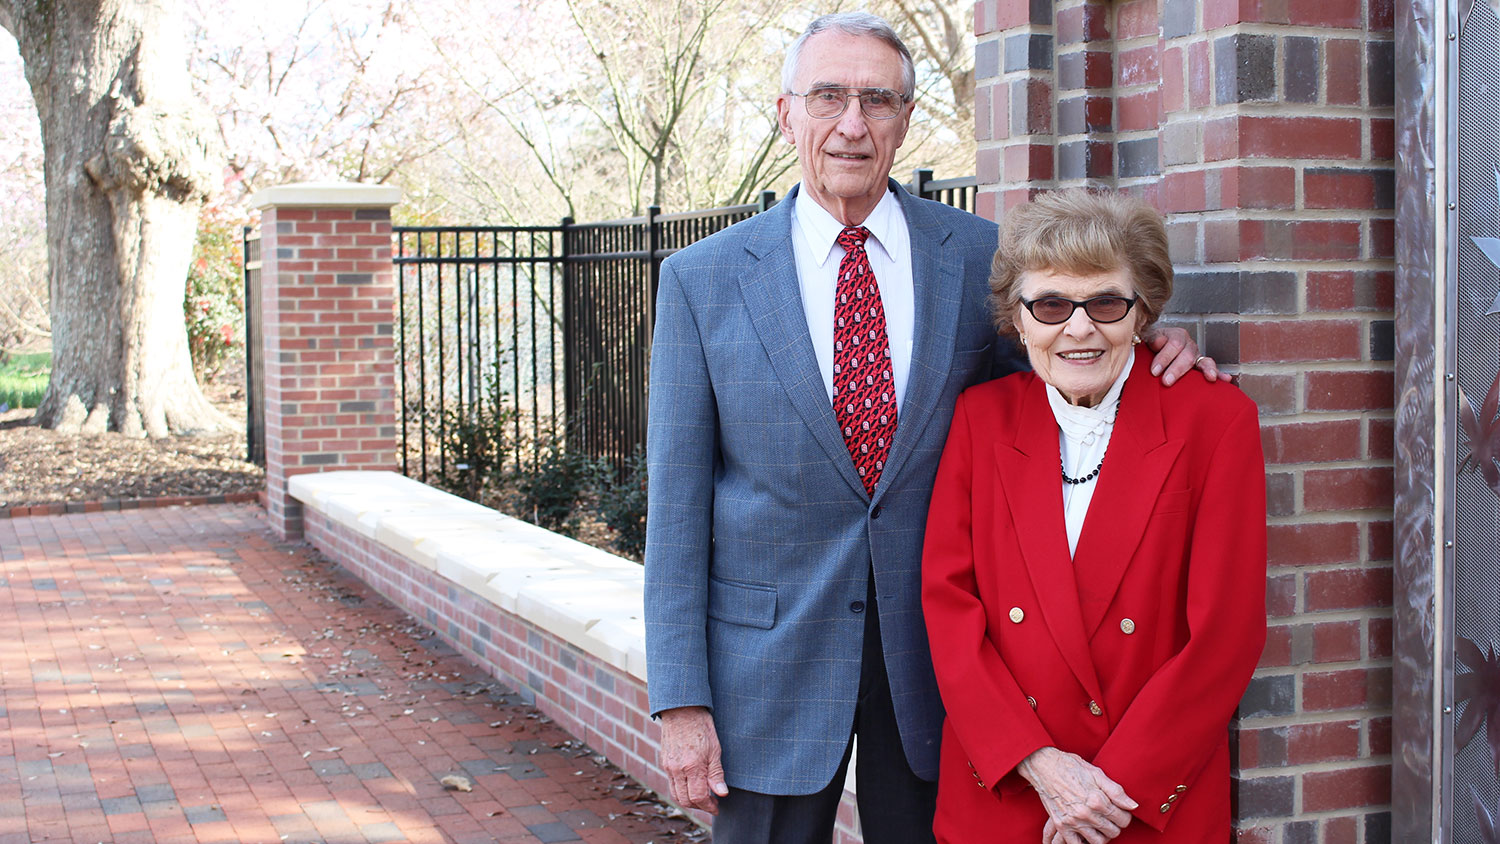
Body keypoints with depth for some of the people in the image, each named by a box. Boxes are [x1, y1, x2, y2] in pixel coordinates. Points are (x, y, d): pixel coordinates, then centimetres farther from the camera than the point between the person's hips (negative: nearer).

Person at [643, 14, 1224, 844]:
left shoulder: (981, 255, 1)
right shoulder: (702, 280, -3)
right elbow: (676, 503, -4)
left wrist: (1146, 350, -8)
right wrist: (680, 703, -8)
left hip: (932, 651, 2)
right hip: (771, 662, -1)